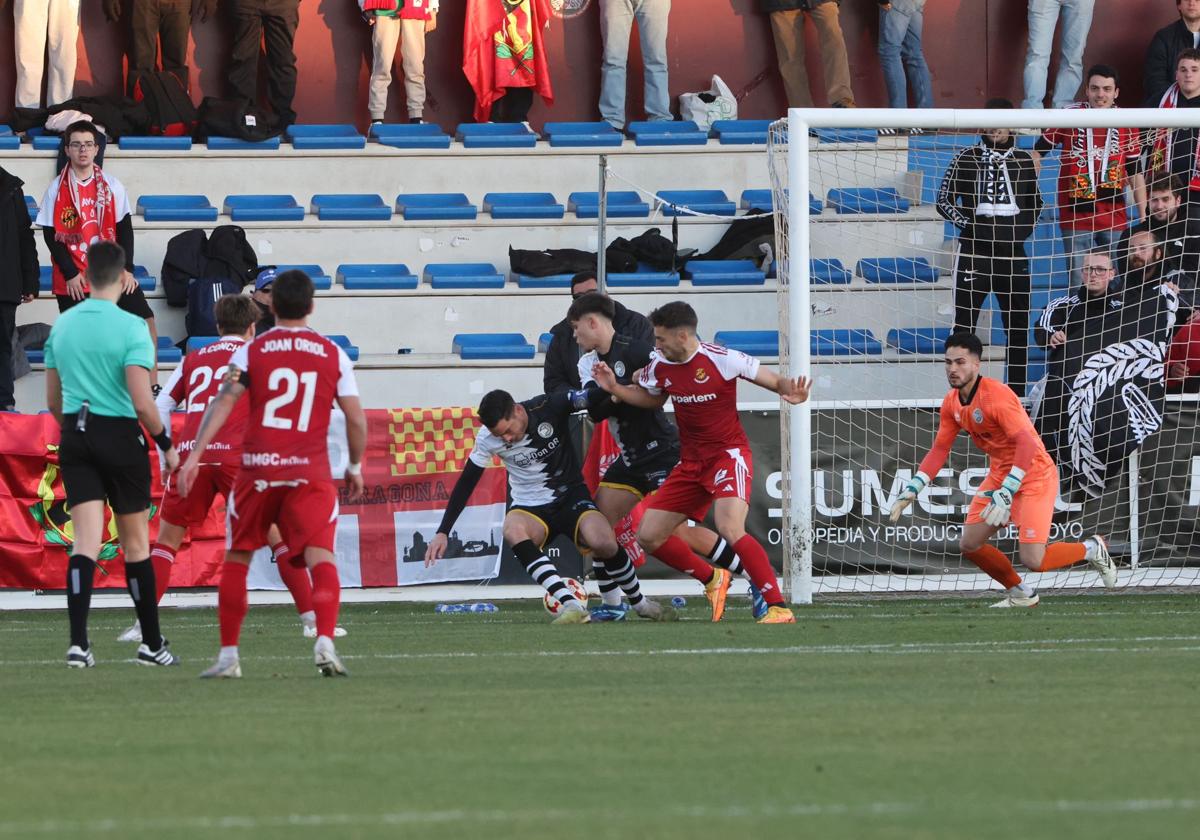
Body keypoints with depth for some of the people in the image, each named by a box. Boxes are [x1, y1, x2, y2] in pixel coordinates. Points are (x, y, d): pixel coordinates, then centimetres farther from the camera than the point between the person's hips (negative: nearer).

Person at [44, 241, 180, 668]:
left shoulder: (62, 325, 6)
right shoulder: (130, 327, -11)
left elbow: (53, 401, 13)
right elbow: (142, 402, -15)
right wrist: (166, 445, -3)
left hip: (75, 435, 4)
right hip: (120, 436, -4)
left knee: (86, 540, -2)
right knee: (135, 543, 9)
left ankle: (78, 642, -16)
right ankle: (151, 643, 19)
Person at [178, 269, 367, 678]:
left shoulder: (252, 351, 2)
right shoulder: (333, 355, 5)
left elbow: (222, 404, -8)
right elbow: (356, 419, 5)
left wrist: (195, 455, -11)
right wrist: (355, 467, 18)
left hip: (258, 471, 0)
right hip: (310, 473, 0)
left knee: (236, 559, 13)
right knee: (320, 558, -6)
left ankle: (228, 655, 15)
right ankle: (325, 641, -28)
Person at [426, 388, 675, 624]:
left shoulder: (549, 408, -15)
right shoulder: (486, 438, -9)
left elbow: (592, 398, -19)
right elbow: (466, 484, -1)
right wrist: (442, 533, -4)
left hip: (571, 497, -1)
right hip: (531, 508, 1)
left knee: (604, 543, -29)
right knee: (512, 530, -34)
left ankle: (640, 603, 2)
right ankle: (572, 607, -41)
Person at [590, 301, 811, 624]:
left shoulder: (721, 359, -16)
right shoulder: (659, 366, 1)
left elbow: (774, 380, -9)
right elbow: (651, 398, 23)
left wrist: (790, 391, -32)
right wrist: (614, 388, 6)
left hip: (729, 454, -7)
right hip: (690, 462, 7)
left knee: (730, 530, -30)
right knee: (648, 537, 3)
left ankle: (778, 607, -24)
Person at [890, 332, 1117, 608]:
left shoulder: (996, 396, -26)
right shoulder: (952, 403, 1)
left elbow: (1028, 445, -33)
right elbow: (939, 449, 10)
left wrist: (1005, 494, -40)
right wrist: (911, 491, 1)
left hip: (1034, 475, -8)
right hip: (999, 475, 8)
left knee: (1033, 561, -16)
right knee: (969, 545, 2)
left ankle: (1092, 548, 12)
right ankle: (1020, 594, 22)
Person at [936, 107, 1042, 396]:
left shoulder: (1023, 160, 10)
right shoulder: (967, 158, 1)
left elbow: (1036, 203, 21)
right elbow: (944, 200, 3)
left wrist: (1024, 227, 4)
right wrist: (966, 224, -9)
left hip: (1012, 252, 3)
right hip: (974, 250, -3)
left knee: (1018, 326, 6)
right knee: (965, 322, -2)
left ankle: (1017, 393, 15)